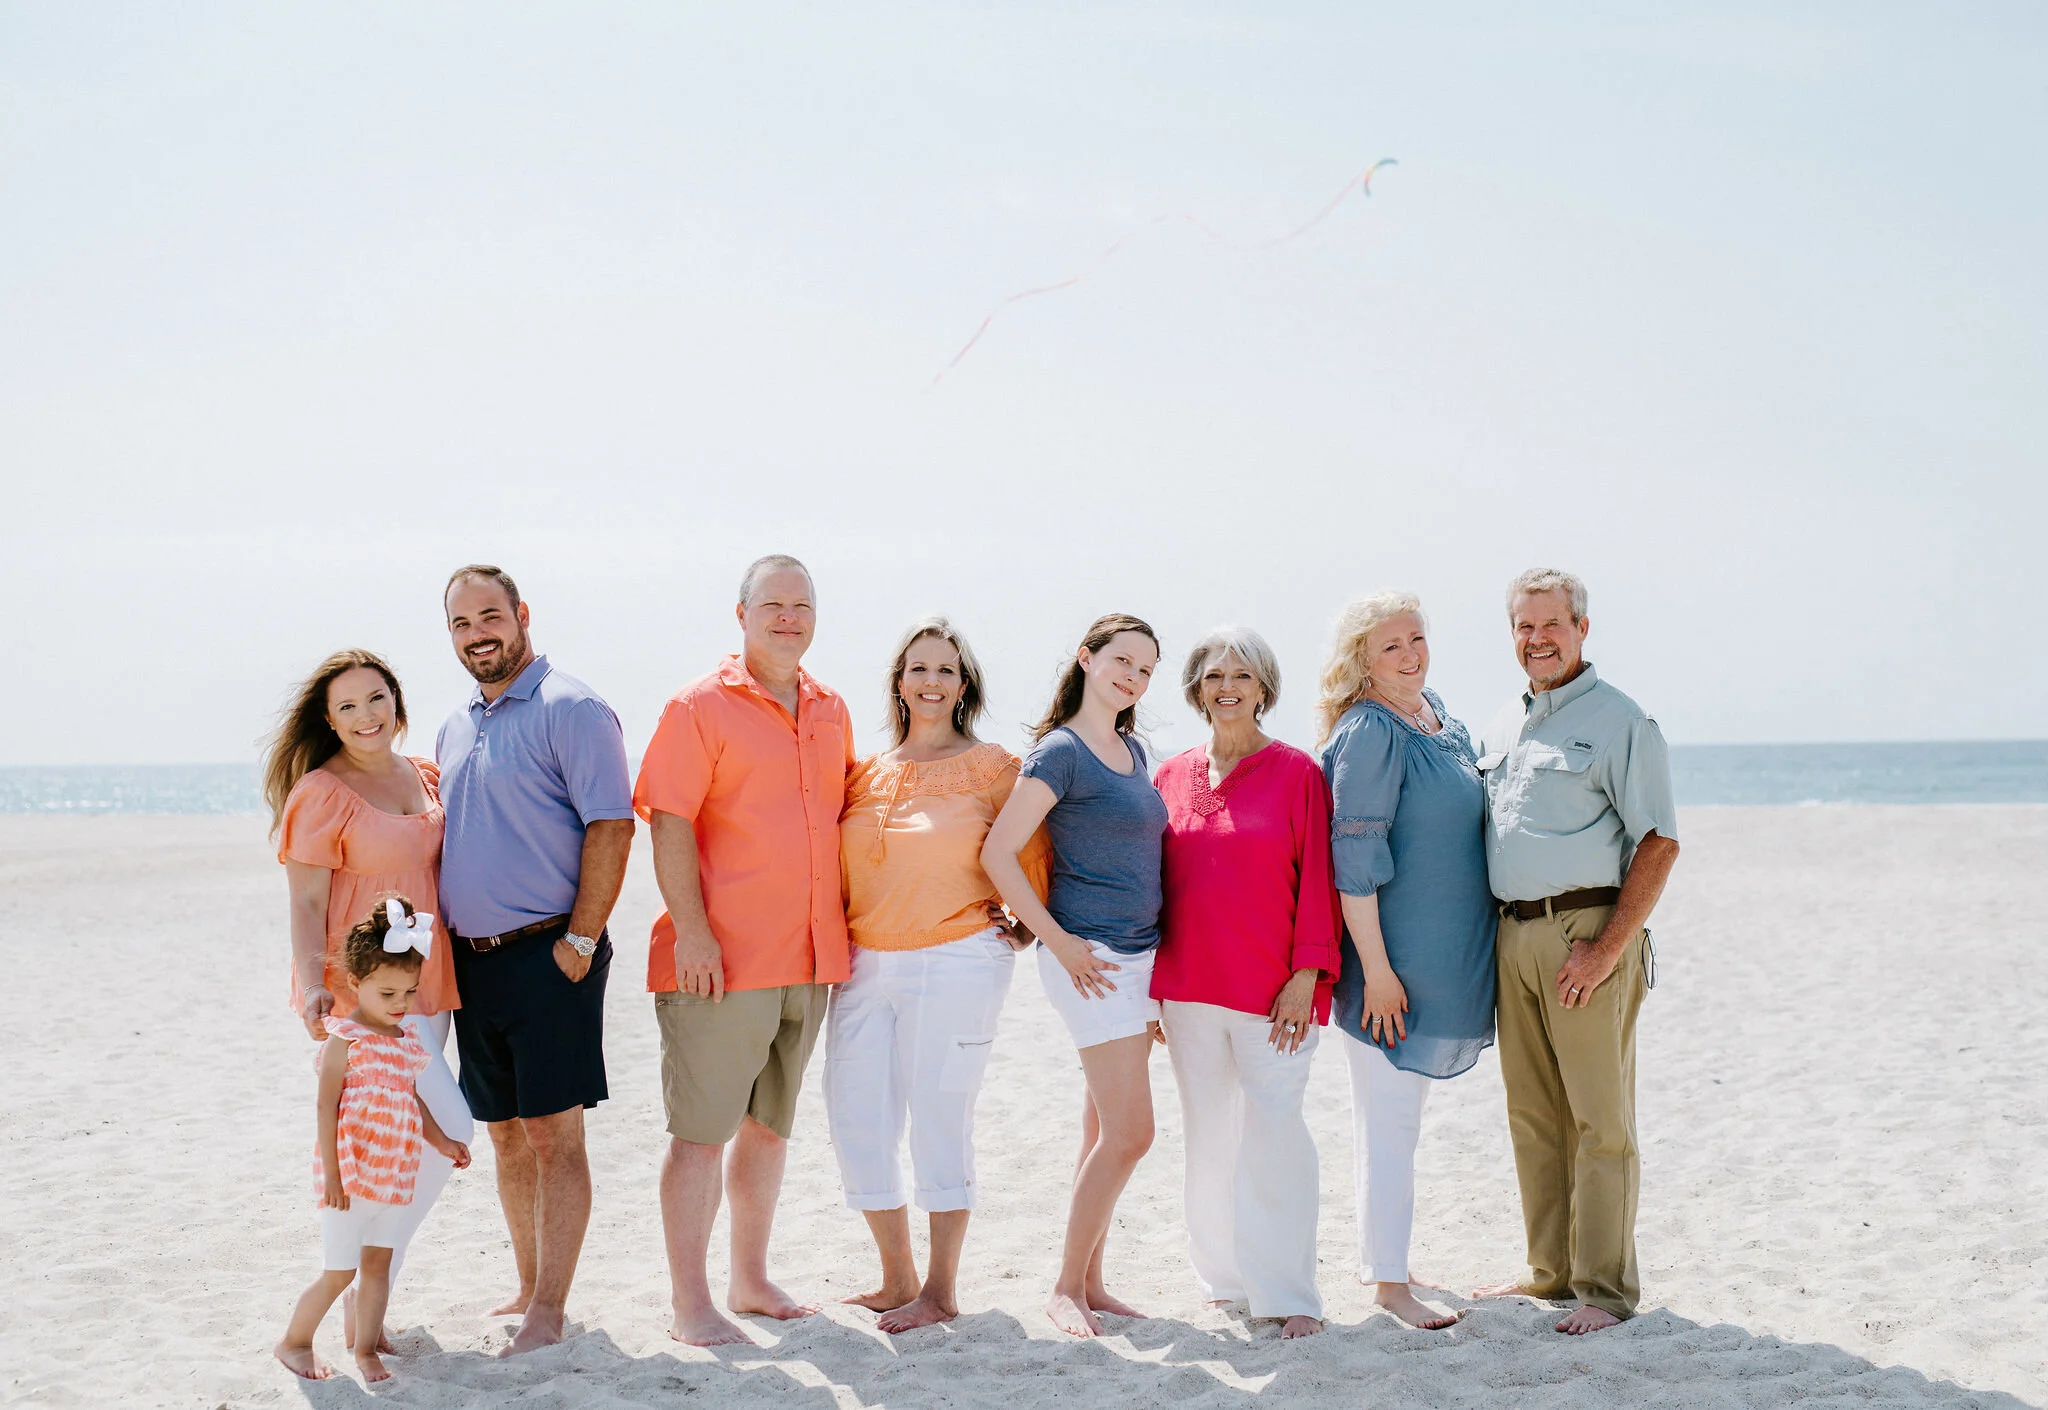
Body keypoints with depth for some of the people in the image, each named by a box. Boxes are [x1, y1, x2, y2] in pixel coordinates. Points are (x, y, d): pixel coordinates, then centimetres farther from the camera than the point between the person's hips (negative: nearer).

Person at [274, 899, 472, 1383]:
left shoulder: (406, 1042, 8)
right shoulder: (345, 1040, -13)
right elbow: (326, 1108, -14)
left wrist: (441, 1142, 18)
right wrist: (332, 1174, -16)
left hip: (394, 1175, 6)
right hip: (352, 1175, -6)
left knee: (378, 1265, 12)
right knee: (338, 1271, 1)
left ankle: (365, 1348, 22)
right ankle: (294, 1342, 19)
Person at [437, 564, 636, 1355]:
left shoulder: (569, 709, -8)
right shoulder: (454, 731, 16)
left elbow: (611, 826, -14)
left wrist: (580, 942, -17)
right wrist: (443, 944, 13)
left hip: (546, 956, -8)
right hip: (473, 960, 8)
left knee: (554, 1134, -5)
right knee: (506, 1135, 14)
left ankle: (550, 1311, -2)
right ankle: (528, 1288, 25)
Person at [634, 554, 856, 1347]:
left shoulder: (831, 712, 13)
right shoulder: (701, 707, -5)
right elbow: (670, 826, -10)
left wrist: (843, 929, 15)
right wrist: (691, 932, -17)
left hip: (811, 956, 6)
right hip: (721, 959, -6)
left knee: (770, 1124, 15)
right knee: (701, 1129, -3)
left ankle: (750, 1281, 26)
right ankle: (689, 1305, 4)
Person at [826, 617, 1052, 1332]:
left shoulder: (991, 766, 0)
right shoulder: (866, 772, 12)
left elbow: (1033, 853, 8)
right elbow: (839, 865, 20)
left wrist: (1025, 923, 6)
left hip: (955, 964, -5)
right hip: (864, 966, 5)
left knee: (938, 1124, -1)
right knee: (855, 1122, 4)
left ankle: (941, 1291, 12)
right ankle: (896, 1280, 21)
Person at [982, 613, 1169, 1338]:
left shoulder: (1133, 752, 14)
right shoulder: (1061, 753, -10)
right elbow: (997, 853, -15)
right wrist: (1058, 942, -15)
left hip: (1139, 953, 8)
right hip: (1091, 958, -8)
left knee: (1106, 1131, 11)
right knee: (1130, 1132, -10)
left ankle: (1089, 1282, 18)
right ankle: (1066, 1289, 0)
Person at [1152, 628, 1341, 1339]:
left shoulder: (1296, 774, -1)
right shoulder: (1172, 777, 10)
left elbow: (1316, 881, -4)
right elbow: (1151, 880, 14)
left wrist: (1305, 975, -11)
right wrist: (1147, 986, 11)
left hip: (1270, 988, -4)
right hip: (1186, 987, 4)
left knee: (1273, 1131, -8)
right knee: (1209, 1134, 10)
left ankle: (1288, 1293, -1)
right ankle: (1223, 1273, 22)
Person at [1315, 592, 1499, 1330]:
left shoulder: (1436, 712, 10)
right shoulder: (1368, 734, -17)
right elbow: (1354, 859, -20)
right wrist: (1376, 968, -22)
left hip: (1446, 956, 9)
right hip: (1392, 959, -9)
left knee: (1390, 1114, 17)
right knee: (1390, 1121, -3)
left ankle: (1383, 1256, 28)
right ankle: (1388, 1280, 4)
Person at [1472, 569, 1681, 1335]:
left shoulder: (1619, 720, -5)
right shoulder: (1501, 728, 17)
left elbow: (1659, 842, -10)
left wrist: (1609, 947, -17)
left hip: (1586, 932, -7)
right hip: (1512, 933, 7)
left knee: (1599, 1117, -3)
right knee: (1532, 1114, 12)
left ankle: (1607, 1287, 3)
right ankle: (1551, 1270, 22)